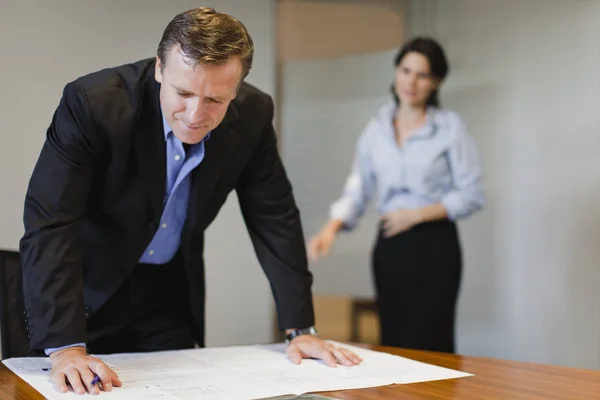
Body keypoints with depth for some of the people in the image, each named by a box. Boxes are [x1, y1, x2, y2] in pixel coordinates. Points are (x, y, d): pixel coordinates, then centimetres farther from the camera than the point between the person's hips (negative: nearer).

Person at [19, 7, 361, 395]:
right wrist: (65, 348, -39)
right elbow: (49, 225, -31)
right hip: (85, 291, -3)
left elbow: (276, 220, -7)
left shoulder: (251, 115, -15)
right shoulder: (94, 102, -28)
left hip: (170, 296, 3)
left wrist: (300, 328, -8)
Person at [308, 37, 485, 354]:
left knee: (424, 348, -10)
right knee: (392, 344, 6)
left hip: (434, 246, -3)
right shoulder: (376, 129, 8)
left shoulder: (450, 126, -1)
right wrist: (332, 227, -13)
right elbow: (358, 190, 4)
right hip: (389, 246, 4)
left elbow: (471, 195, -3)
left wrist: (417, 213, -12)